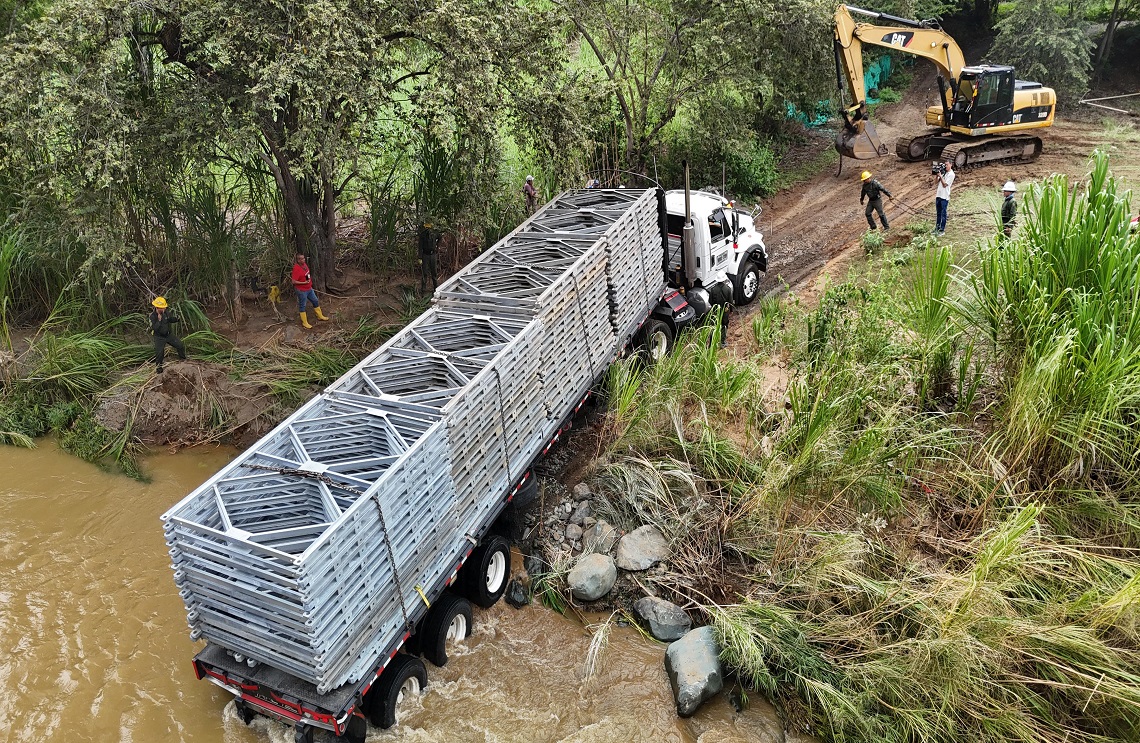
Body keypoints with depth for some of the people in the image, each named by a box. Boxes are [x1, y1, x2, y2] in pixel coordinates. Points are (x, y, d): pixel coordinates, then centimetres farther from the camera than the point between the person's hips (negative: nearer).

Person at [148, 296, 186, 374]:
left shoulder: (166, 313, -8)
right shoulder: (152, 316, -21)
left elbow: (171, 320, 7)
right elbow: (153, 328, -28)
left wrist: (176, 318, -16)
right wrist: (159, 320, -36)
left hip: (169, 334, 5)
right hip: (159, 337, -5)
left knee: (181, 346, 7)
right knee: (159, 353, -4)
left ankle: (184, 360, 31)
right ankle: (158, 367, 19)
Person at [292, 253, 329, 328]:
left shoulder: (304, 264, 0)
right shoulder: (296, 268, -26)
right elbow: (294, 281, -26)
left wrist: (310, 278, 7)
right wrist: (304, 282, -24)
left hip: (309, 289, 9)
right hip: (302, 291, -9)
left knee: (315, 301, 20)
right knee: (302, 306, 7)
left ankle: (320, 316, 38)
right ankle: (304, 322, 19)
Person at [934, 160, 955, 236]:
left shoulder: (951, 174, -9)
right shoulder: (943, 172, 13)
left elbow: (945, 184, -15)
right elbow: (937, 181, 16)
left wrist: (940, 176, -13)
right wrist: (937, 174, 1)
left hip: (944, 197, -7)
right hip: (938, 195, 7)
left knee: (943, 214, -2)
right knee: (938, 213, 13)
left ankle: (942, 230, 2)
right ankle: (937, 228, 21)